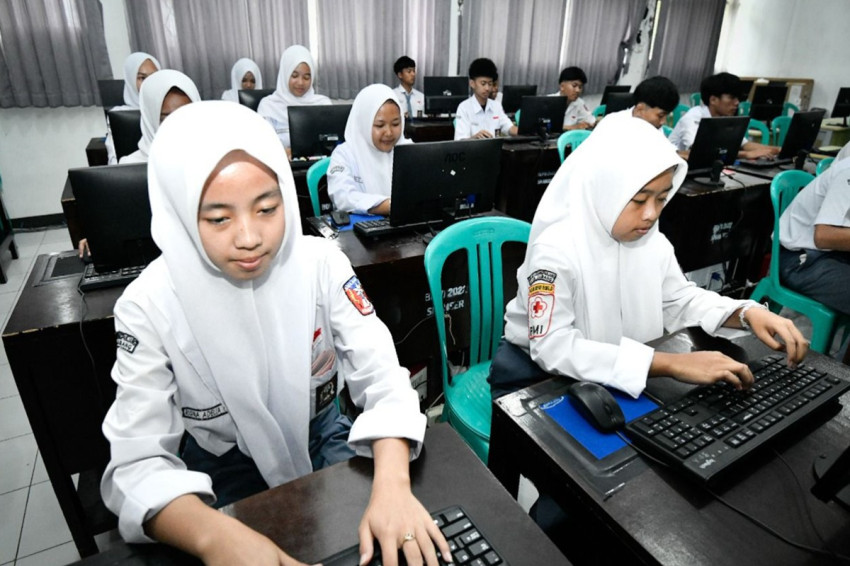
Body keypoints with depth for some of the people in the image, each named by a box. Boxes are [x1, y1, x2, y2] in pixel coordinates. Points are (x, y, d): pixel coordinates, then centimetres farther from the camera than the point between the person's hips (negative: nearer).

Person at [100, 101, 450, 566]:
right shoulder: (149, 306, -21)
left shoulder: (320, 263, -19)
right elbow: (138, 460, -23)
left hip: (320, 433, 1)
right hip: (224, 464, 0)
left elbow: (380, 374, -21)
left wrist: (392, 482, -38)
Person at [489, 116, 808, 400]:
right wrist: (670, 364, -38)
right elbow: (553, 347, -35)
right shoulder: (555, 250, -28)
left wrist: (746, 313, -12)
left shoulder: (652, 240, -6)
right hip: (537, 373, -6)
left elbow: (681, 300, 9)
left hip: (621, 372, 6)